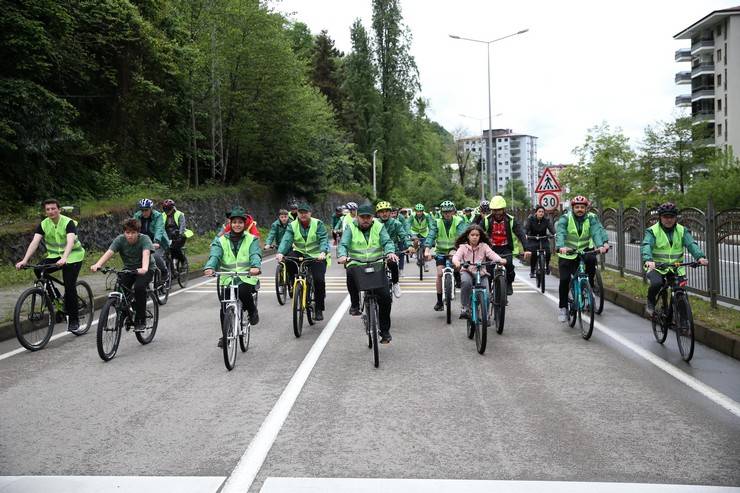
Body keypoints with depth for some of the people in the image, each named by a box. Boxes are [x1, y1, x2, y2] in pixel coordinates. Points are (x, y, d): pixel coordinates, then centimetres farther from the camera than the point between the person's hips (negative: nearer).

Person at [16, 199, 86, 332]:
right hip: (54, 256, 4)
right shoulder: (43, 225, -4)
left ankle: (74, 319, -1)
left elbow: (70, 241, -33)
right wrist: (24, 260, -31)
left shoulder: (68, 222, -17)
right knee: (38, 269, -23)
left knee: (69, 286, -14)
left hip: (73, 256, -4)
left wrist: (64, 258, -51)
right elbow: (34, 242, -16)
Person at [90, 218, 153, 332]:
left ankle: (141, 321, -17)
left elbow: (146, 254, -39)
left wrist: (144, 268, -59)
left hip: (145, 270, -4)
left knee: (139, 287, -30)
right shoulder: (120, 239, -12)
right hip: (128, 269, 4)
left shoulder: (144, 239, -20)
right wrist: (97, 265, -45)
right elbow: (109, 252, -26)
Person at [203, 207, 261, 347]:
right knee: (225, 307, -8)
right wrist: (209, 267, -30)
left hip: (247, 278, -2)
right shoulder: (221, 240, 8)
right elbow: (215, 256, -8)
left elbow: (255, 255, -11)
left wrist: (255, 266, -34)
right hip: (227, 279, 2)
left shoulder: (251, 239, 6)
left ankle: (252, 311, 1)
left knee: (243, 292, -31)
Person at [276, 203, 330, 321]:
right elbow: (286, 240, -14)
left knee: (319, 280, -17)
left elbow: (324, 239, -18)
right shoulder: (293, 226, -1)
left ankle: (319, 309, 1)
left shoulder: (318, 224, -6)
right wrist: (280, 252, -34)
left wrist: (323, 252, -38)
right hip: (300, 253, 2)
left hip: (316, 256, -2)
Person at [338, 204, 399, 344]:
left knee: (385, 297, -11)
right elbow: (343, 244, -8)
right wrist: (342, 255, -31)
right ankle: (355, 304, -13)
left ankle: (384, 330, 7)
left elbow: (387, 241, -7)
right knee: (351, 274, -38)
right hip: (356, 264, -1)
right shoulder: (351, 228, 3)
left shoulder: (379, 227, 5)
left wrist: (390, 252, -30)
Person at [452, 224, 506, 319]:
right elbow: (456, 256, -13)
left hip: (481, 273, 1)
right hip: (467, 271, -1)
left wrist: (500, 260, -34)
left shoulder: (484, 246, 4)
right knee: (466, 282, -35)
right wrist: (456, 262, -38)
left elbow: (492, 254, -13)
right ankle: (465, 308, -23)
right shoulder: (463, 247, 3)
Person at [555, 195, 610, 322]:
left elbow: (597, 231, -24)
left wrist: (602, 244, -44)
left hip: (584, 250, 1)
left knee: (591, 260, -30)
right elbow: (560, 233, -29)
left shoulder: (591, 218, -7)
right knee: (564, 280, -10)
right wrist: (561, 247, -50)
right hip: (567, 253, -1)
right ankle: (562, 307, 7)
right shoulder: (565, 218, -13)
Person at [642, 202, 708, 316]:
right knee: (656, 283, -31)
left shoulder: (682, 231, 5)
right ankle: (651, 303, 0)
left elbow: (691, 244, -10)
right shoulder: (652, 231, -4)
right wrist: (648, 260, -42)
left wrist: (700, 256, -30)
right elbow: (647, 245, -21)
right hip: (656, 267, -3)